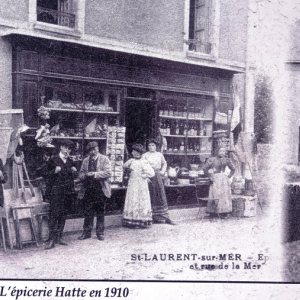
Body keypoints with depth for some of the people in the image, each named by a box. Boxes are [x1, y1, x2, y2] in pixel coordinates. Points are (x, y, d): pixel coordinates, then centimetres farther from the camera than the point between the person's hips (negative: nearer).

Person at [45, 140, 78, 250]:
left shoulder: (70, 161, 15)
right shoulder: (53, 160, 1)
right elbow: (48, 175, 1)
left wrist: (74, 172, -1)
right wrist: (55, 171, -19)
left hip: (67, 191, 5)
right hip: (56, 191, -5)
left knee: (63, 215, 8)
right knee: (54, 214, -9)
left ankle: (59, 237, 16)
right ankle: (51, 239, -9)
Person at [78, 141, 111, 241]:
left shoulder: (104, 159, 0)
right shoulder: (85, 161, 13)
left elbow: (107, 173, -10)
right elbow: (81, 174, 14)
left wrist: (95, 174, -20)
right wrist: (85, 175, -10)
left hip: (100, 189, -3)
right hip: (88, 189, 3)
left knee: (100, 212, 4)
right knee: (88, 212, 4)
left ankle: (100, 232, 14)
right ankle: (87, 232, 13)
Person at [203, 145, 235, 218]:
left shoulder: (226, 160, 12)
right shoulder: (212, 159, -1)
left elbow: (233, 169, 22)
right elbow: (205, 169, -5)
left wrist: (229, 177, 11)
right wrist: (210, 177, -7)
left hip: (224, 180, 5)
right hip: (215, 179, -4)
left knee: (225, 195, 0)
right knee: (216, 196, -9)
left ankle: (224, 213, 4)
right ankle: (213, 213, -8)